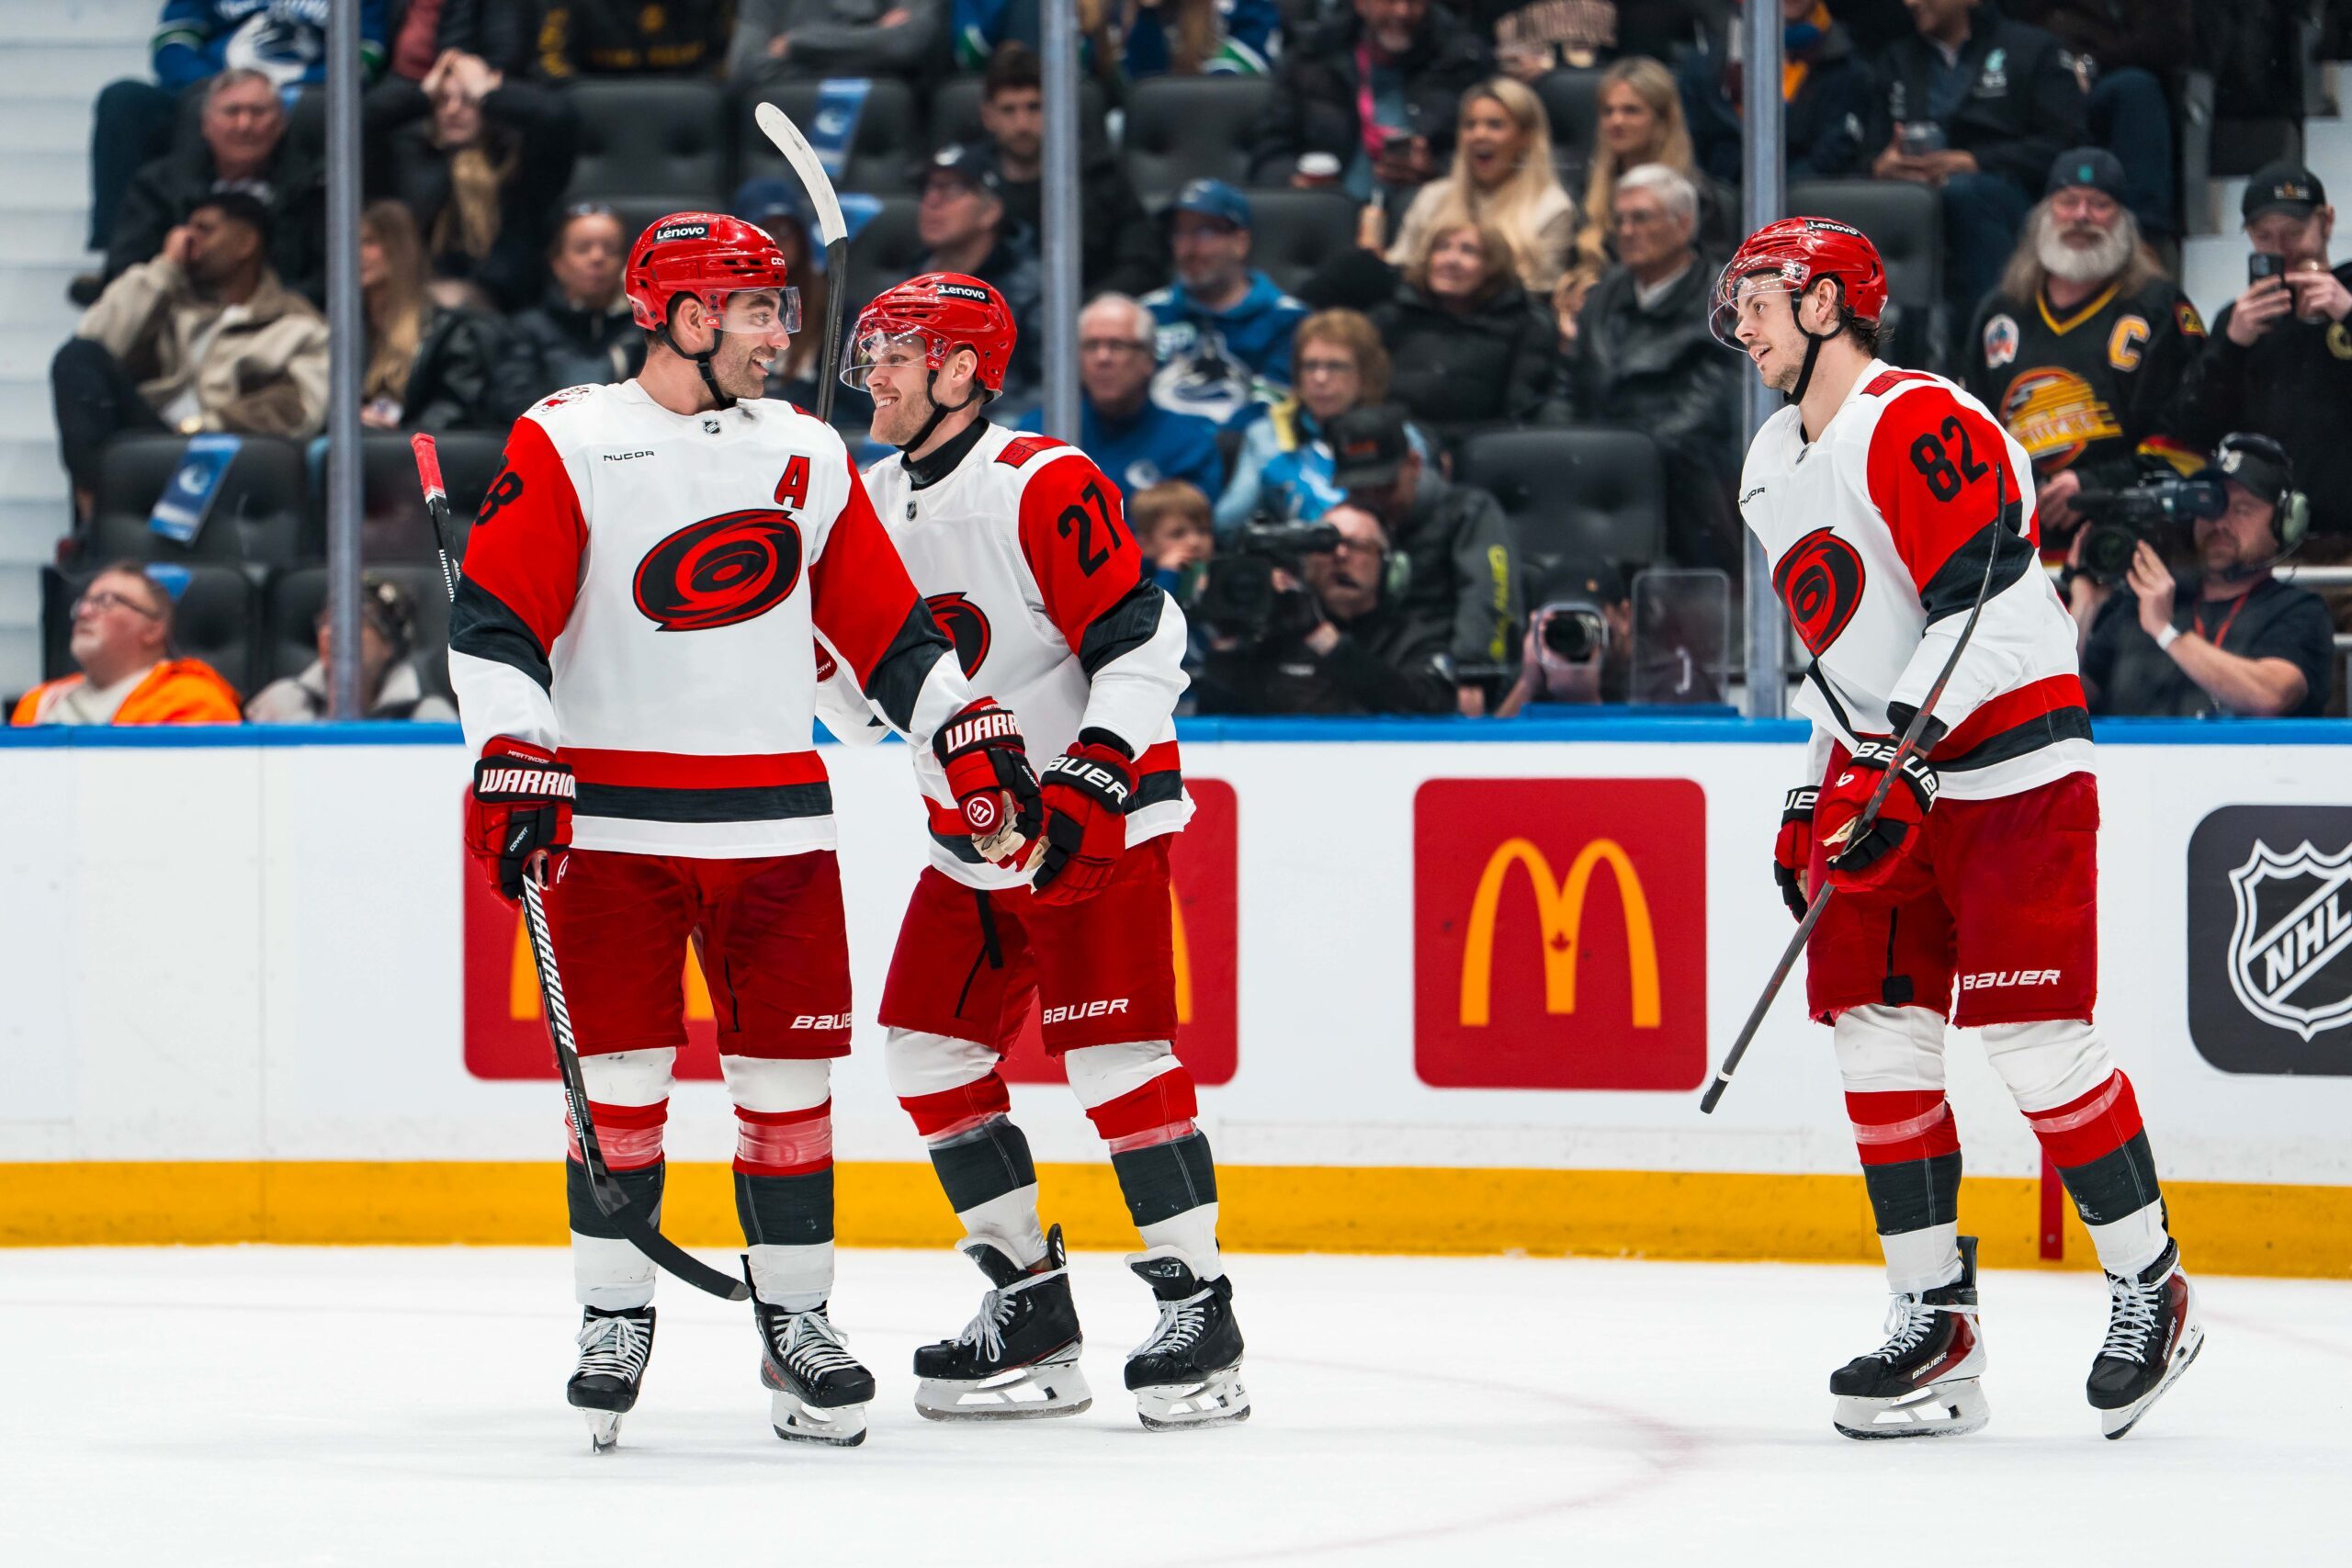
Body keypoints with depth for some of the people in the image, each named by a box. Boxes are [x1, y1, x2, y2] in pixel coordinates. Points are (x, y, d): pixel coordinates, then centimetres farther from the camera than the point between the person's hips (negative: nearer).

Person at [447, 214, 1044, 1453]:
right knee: (621, 1073, -2)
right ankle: (614, 1320, 10)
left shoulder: (808, 458, 12)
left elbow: (884, 626, 17)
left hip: (773, 821, 4)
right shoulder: (568, 446, -3)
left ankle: (796, 1324, 13)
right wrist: (513, 763, -17)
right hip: (613, 816, -4)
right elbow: (494, 617, -8)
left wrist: (970, 737, 8)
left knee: (787, 1072, 2)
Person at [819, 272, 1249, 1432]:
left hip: (1095, 818, -8)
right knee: (931, 1051, 4)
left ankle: (1198, 1307, -7)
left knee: (1113, 1054, -13)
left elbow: (1143, 638, -20)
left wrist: (1094, 778, -26)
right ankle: (1028, 1308, 11)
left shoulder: (1045, 487, -16)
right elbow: (867, 698, 16)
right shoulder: (873, 501, 9)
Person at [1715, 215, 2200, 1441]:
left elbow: (1984, 604, -22)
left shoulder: (1917, 423, -15)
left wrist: (1901, 763, -26)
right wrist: (1812, 805, 20)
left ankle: (2151, 1291, 4)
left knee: (2032, 1036, -10)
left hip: (2009, 764, -9)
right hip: (1889, 772, 9)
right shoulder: (1773, 471, 16)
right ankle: (1935, 1326, 4)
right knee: (1875, 1030, 0)